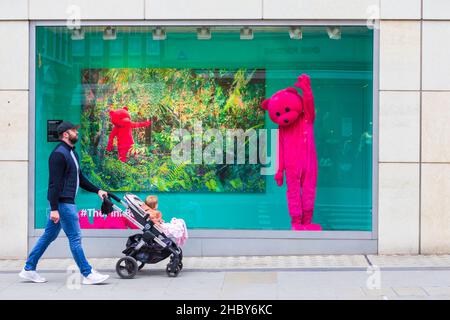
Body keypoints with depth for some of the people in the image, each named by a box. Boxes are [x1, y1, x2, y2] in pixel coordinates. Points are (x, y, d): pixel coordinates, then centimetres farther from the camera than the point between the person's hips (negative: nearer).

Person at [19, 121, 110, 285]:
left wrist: (97, 191, 17)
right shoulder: (59, 154, -15)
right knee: (75, 237, -5)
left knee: (49, 235, 13)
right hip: (62, 203, -10)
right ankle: (88, 274, 1)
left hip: (67, 202, 10)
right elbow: (54, 183, -20)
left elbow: (80, 178, 24)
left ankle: (28, 269, 20)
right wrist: (54, 208, -24)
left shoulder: (72, 153, 16)